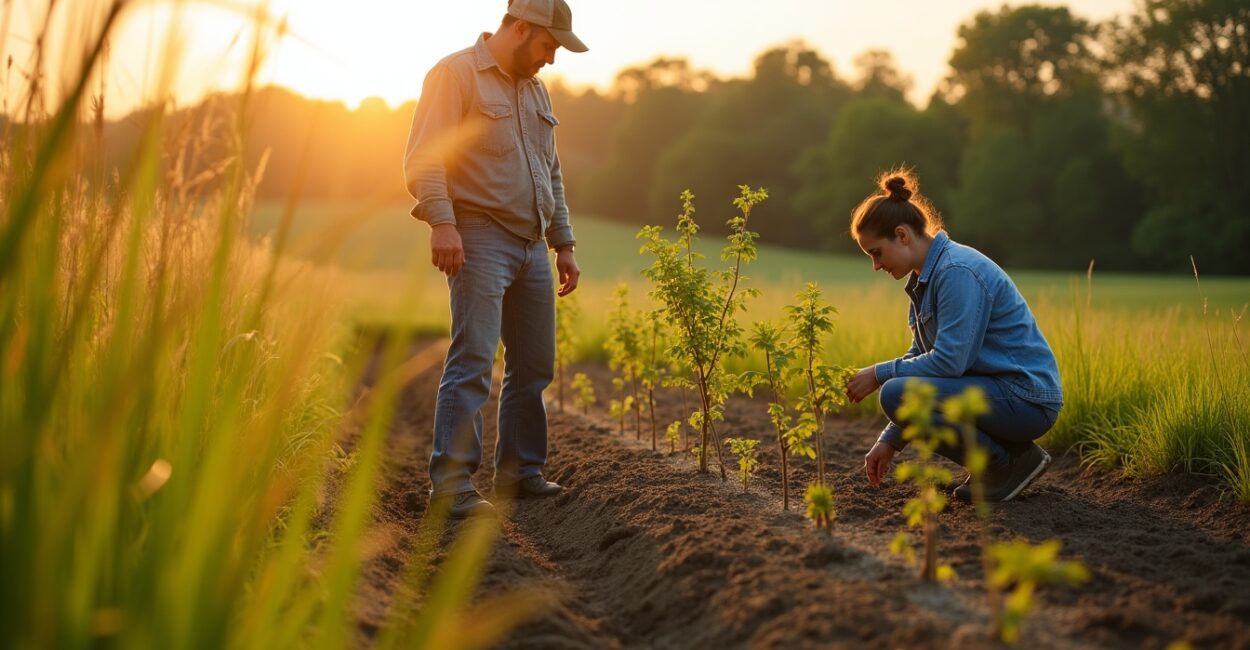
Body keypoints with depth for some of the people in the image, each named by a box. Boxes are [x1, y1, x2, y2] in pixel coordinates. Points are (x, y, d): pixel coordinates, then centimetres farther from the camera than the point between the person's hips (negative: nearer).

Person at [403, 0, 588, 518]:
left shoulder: (535, 91, 21)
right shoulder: (456, 74, -4)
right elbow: (423, 158, -13)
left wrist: (563, 244, 21)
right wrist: (441, 222, -25)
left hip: (532, 244, 8)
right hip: (480, 239, -8)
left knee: (534, 365, 8)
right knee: (473, 361, -13)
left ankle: (520, 471, 19)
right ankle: (451, 483, -10)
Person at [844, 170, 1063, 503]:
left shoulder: (958, 272, -19)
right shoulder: (925, 276, 12)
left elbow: (948, 361, -25)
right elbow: (922, 356, 14)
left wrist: (879, 374, -12)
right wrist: (890, 440, 9)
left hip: (1026, 399, -10)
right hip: (997, 388, 10)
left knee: (896, 394, -23)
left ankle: (1010, 463, -8)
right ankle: (998, 459, 13)